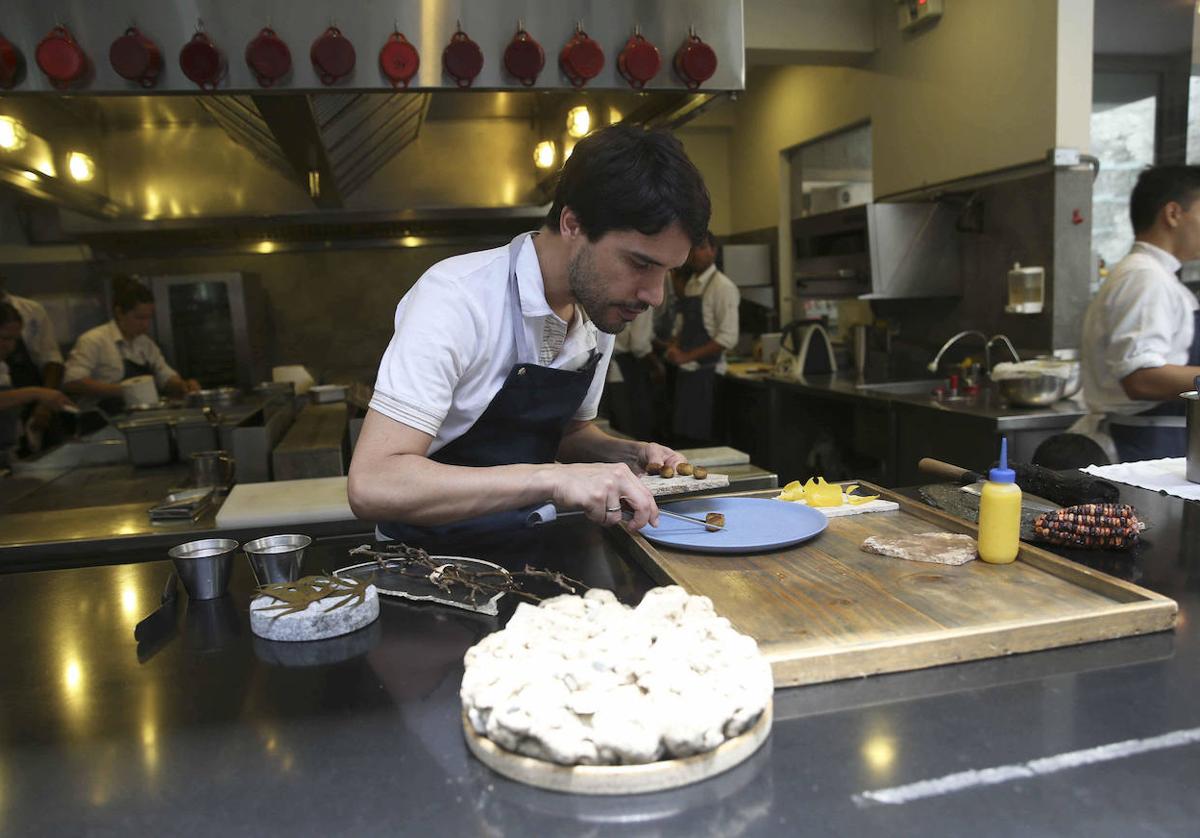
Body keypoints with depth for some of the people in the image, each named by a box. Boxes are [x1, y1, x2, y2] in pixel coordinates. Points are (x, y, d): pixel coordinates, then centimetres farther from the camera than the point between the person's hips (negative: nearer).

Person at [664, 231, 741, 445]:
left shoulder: (723, 287, -10)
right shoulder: (690, 284, 13)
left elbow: (728, 338, -17)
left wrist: (686, 356, -18)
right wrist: (673, 349, 1)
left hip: (706, 373, -7)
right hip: (685, 371, 7)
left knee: (700, 437, -4)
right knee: (683, 435, 10)